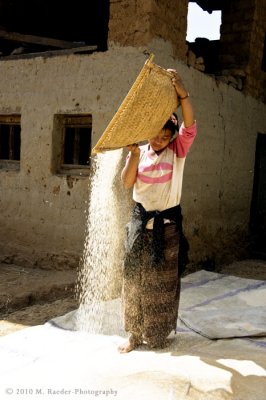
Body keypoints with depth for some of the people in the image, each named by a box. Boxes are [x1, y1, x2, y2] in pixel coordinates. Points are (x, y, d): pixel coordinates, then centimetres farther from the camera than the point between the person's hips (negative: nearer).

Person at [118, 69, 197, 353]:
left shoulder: (177, 151, -3)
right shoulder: (139, 152, 2)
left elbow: (190, 126, -20)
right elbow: (126, 183, -10)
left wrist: (182, 94, -32)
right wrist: (134, 154, -21)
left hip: (167, 223, -1)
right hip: (141, 219, 2)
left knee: (162, 279, 7)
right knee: (135, 276, 4)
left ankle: (158, 333, 23)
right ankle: (134, 333, 16)